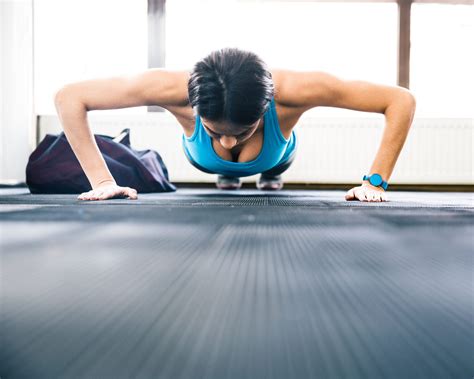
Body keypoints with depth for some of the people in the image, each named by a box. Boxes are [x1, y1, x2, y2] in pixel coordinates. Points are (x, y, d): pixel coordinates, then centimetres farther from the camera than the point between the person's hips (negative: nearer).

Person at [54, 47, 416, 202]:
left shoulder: (291, 90, -48)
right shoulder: (176, 88, -47)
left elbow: (402, 100, -38)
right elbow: (69, 97, -36)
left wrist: (375, 182, -41)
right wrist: (102, 180, -40)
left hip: (275, 154, 0)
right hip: (207, 160, 1)